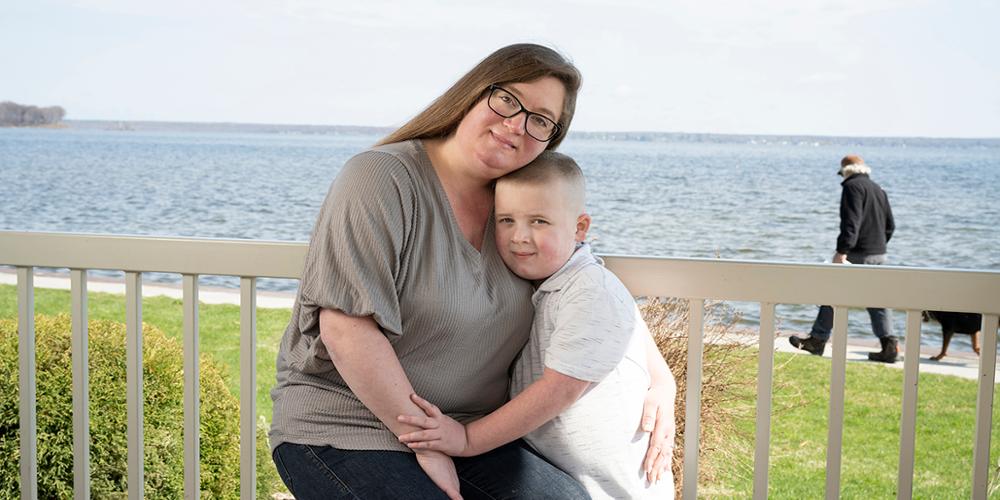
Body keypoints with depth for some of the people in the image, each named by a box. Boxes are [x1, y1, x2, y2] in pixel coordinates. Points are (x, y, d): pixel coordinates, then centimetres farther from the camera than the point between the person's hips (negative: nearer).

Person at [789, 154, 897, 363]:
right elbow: (890, 225, 21)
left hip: (858, 254, -8)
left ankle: (817, 340, 6)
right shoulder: (879, 190, 19)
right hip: (879, 254, 8)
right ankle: (889, 344, -2)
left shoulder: (852, 187, -8)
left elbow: (850, 222, -19)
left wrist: (842, 251, -23)